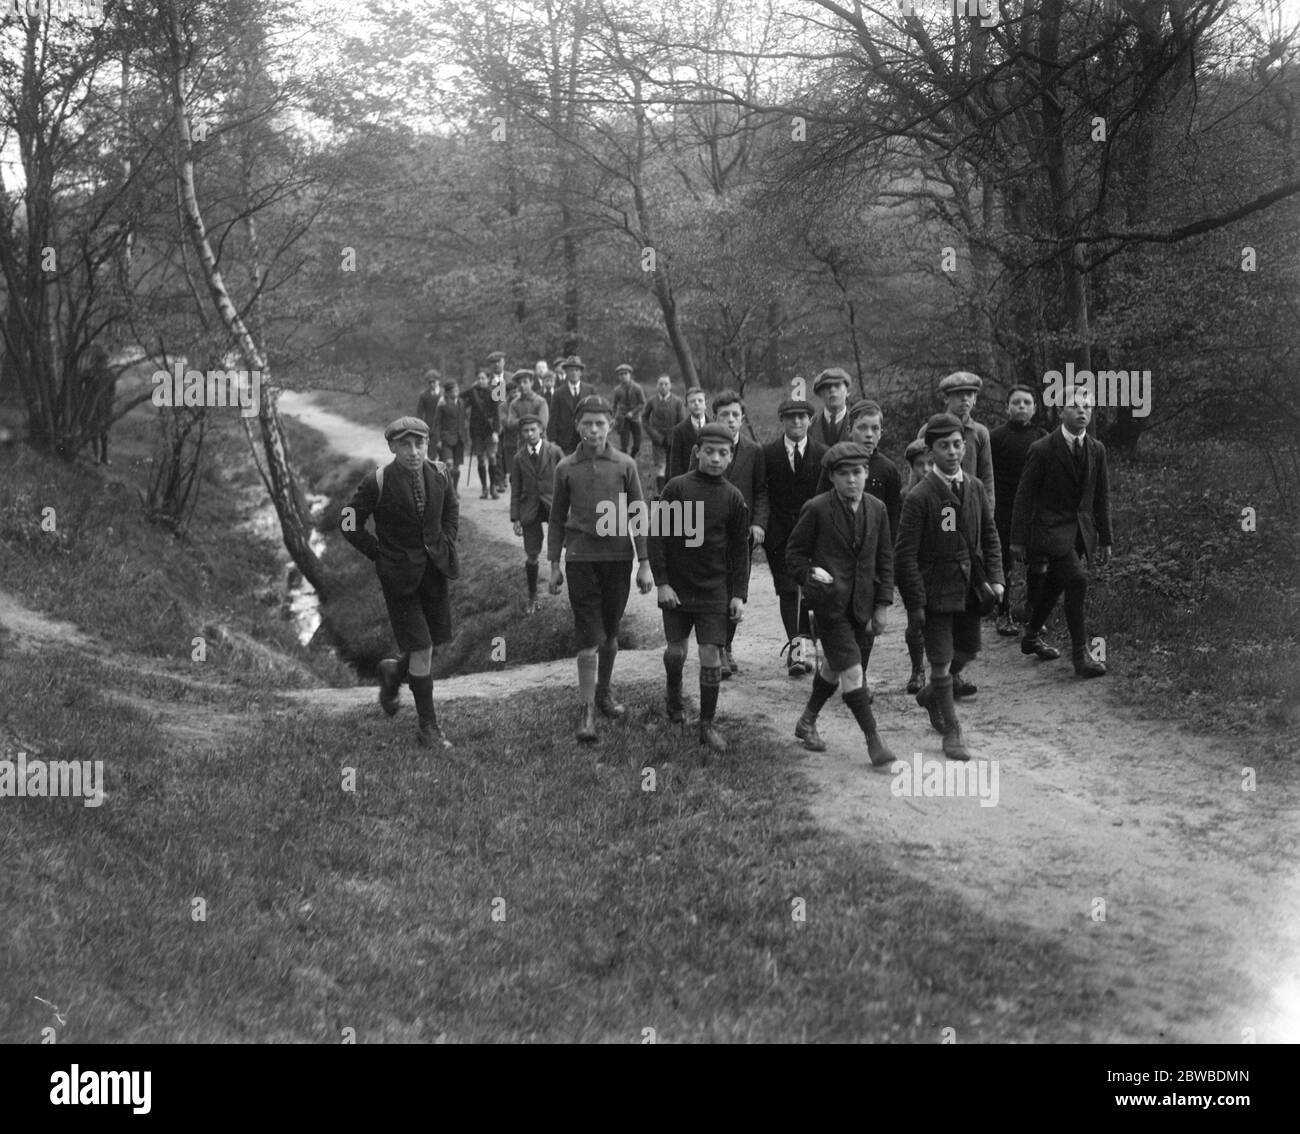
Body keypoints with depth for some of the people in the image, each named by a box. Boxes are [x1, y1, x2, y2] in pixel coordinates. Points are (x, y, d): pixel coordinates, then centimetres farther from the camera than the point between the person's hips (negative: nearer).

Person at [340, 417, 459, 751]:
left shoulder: (439, 473, -1)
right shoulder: (377, 483, -15)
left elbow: (452, 510, 19)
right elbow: (349, 524, -6)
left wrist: (446, 545, 8)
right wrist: (379, 554, -5)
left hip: (433, 569, 5)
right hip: (399, 574, -5)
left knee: (438, 638, 12)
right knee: (422, 650, -5)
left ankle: (395, 671, 44)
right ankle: (428, 727, 6)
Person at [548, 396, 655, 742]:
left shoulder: (625, 465, 2)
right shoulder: (566, 468, 2)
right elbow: (557, 518, 9)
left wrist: (644, 563, 0)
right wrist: (554, 565, 6)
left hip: (618, 555, 1)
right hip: (581, 557, -1)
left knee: (610, 634, 13)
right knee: (588, 639, -5)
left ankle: (603, 691, 32)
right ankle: (587, 710, -1)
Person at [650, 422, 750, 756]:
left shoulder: (733, 497, 0)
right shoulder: (677, 487, -5)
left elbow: (740, 549, 5)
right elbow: (657, 535, -4)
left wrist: (739, 594, -1)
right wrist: (662, 582, -9)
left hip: (715, 590, 0)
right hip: (676, 587, 0)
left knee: (711, 656, -5)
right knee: (675, 650, 10)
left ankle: (707, 725, 7)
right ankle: (674, 697, 41)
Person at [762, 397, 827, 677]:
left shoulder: (822, 454, 0)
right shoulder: (768, 453, 1)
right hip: (779, 532, 0)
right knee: (787, 589, -4)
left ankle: (803, 642, 12)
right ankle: (795, 643, -4)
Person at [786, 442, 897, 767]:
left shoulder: (877, 509, 5)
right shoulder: (817, 509, -9)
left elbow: (885, 559, 10)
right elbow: (794, 553, 0)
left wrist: (883, 604, 5)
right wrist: (810, 576, -17)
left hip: (862, 605, 5)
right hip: (830, 602, -5)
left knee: (833, 667, 18)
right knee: (852, 672, -10)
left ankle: (807, 722, 38)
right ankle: (873, 741, -5)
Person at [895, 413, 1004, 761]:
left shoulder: (975, 487, 3)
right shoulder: (919, 497, -14)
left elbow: (989, 535, 13)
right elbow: (905, 555, -13)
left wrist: (995, 577, 0)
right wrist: (915, 604, -15)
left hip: (969, 588, 6)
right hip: (936, 590, -6)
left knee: (967, 652, 17)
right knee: (941, 662, 0)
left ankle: (930, 695, 45)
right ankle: (952, 734, 12)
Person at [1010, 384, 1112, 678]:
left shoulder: (1096, 450, 6)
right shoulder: (1042, 449, -11)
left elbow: (1101, 497, 12)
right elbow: (1025, 496, -8)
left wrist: (1104, 539, 12)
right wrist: (1018, 540, -8)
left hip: (1080, 530, 6)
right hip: (1050, 529, -6)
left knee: (1052, 585, 15)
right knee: (1077, 580, -20)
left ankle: (1032, 637, 36)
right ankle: (1080, 653, -13)